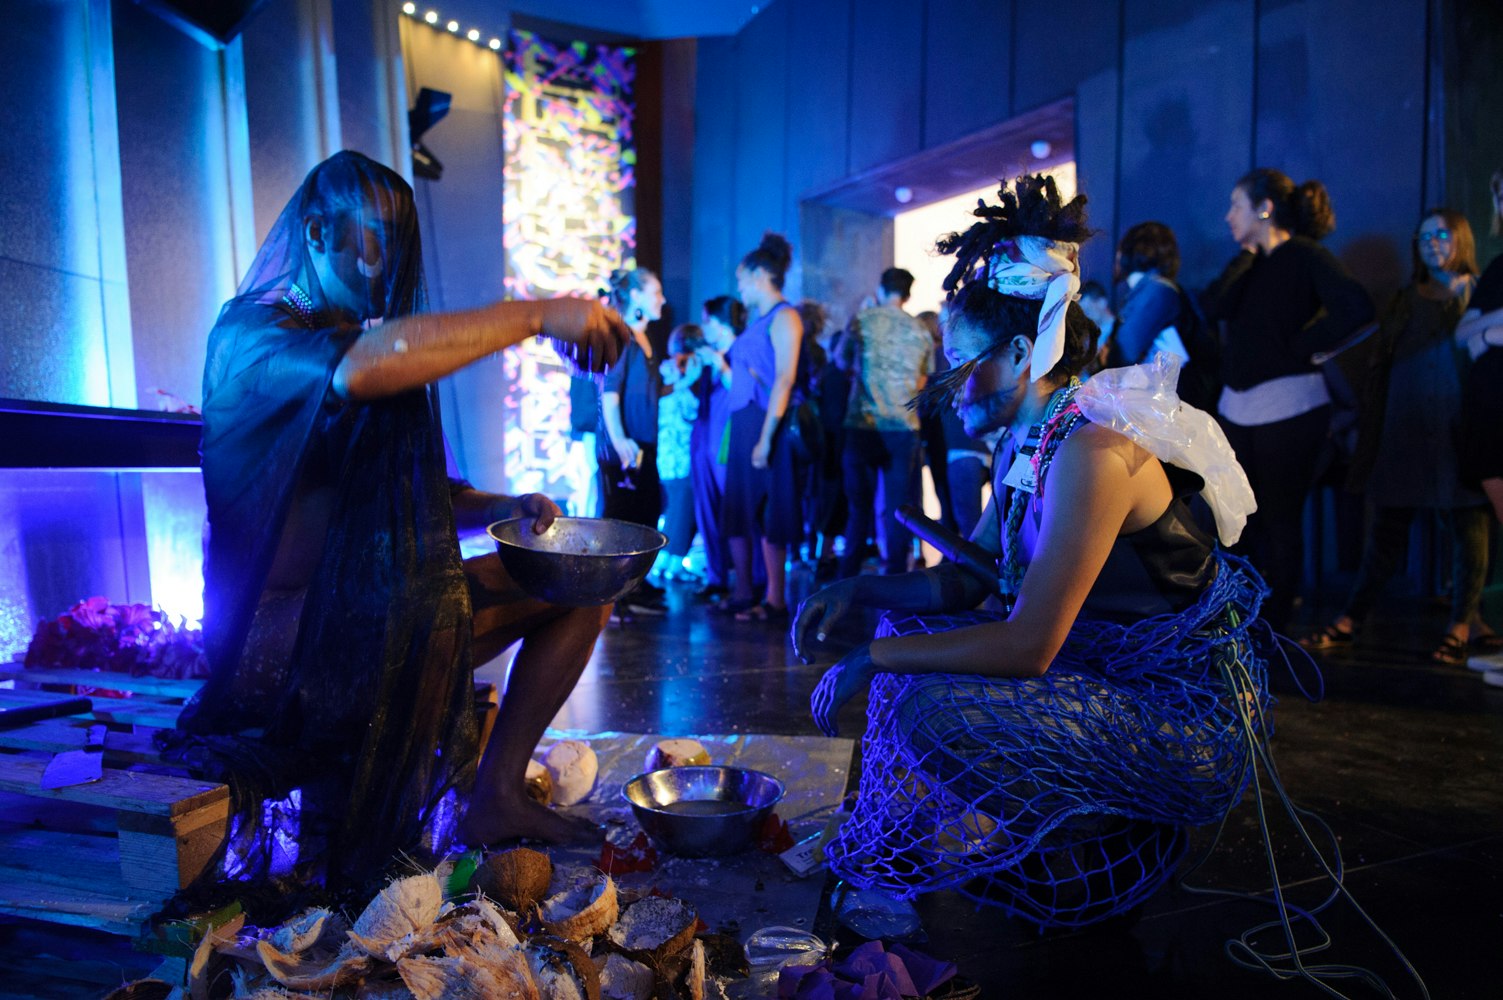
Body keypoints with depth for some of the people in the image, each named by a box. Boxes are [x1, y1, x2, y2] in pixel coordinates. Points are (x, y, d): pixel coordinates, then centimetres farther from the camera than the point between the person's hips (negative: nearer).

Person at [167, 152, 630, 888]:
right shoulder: (249, 332, -10)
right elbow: (360, 368, -36)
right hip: (283, 630, -8)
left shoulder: (363, 335, 17)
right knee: (442, 609, -34)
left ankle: (496, 796, 2)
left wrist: (501, 507, -1)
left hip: (380, 607, 8)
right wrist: (535, 317, -32)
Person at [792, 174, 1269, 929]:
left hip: (1188, 721, -9)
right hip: (1112, 671, 9)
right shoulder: (1024, 444, 4)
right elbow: (963, 583, 11)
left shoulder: (1092, 452, -25)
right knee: (912, 630, 9)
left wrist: (869, 662, -22)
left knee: (936, 712, -27)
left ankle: (1111, 845, 2)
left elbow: (1028, 645, -29)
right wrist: (858, 591, -3)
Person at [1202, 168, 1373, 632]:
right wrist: (1247, 252, 0)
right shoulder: (1252, 262, 15)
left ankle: (1274, 627, 12)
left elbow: (1356, 307, -21)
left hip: (1287, 406, -7)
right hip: (1237, 407, 7)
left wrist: (1301, 346, -12)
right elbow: (1214, 307, -3)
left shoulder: (1305, 256, -6)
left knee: (1280, 519, 1)